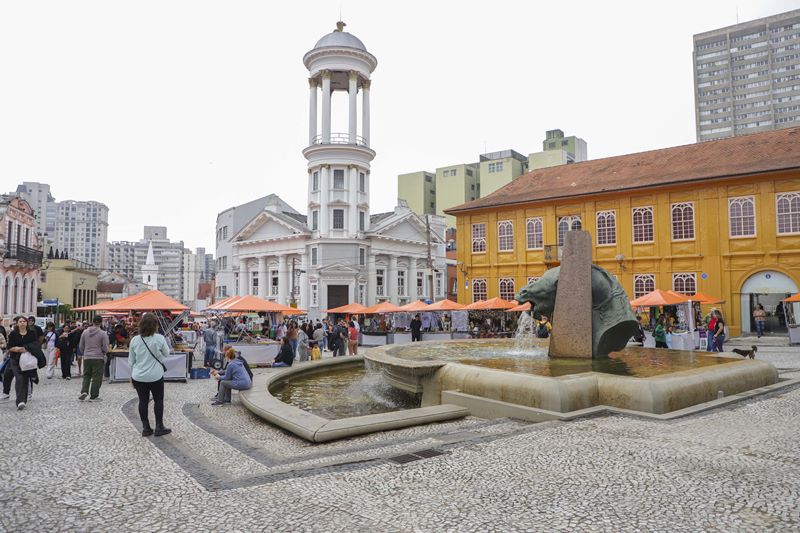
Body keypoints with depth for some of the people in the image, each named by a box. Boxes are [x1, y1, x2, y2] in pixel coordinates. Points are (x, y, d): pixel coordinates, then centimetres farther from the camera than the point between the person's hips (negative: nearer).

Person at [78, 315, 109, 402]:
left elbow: (81, 347, 11)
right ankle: (93, 396, 7)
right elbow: (105, 348, -8)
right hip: (98, 358, -4)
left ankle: (84, 391, -1)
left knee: (86, 375, 17)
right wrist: (103, 353, 13)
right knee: (97, 377, 3)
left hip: (87, 358, 4)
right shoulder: (103, 334, -9)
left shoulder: (85, 332, 3)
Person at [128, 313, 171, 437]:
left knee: (143, 401, 11)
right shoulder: (159, 338, -13)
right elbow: (166, 354, 2)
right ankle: (159, 427, 15)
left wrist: (132, 375, 16)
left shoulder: (135, 340, -3)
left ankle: (146, 428, 17)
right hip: (155, 376, -3)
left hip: (138, 376, 3)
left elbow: (131, 361, 5)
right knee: (158, 400, 11)